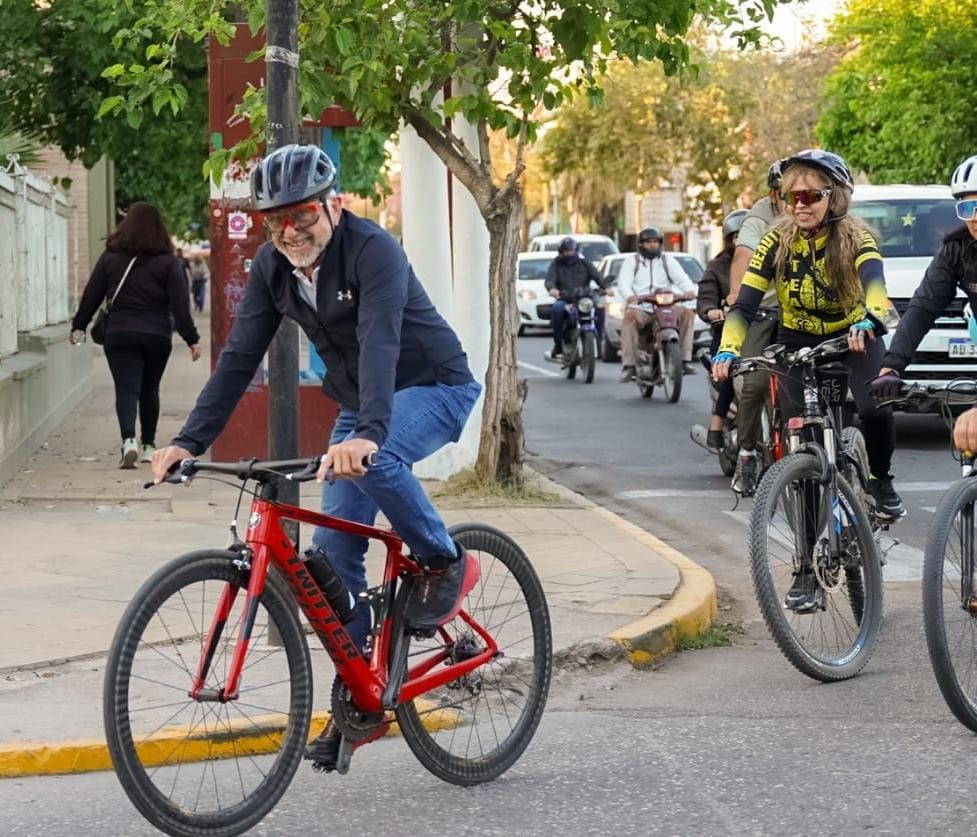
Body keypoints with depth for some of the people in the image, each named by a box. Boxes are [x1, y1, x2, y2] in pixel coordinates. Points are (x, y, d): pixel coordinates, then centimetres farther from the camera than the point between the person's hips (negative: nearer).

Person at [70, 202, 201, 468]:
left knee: (126, 389, -6)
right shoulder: (168, 262, -3)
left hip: (119, 334, -1)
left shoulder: (110, 257, 0)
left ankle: (129, 440, -28)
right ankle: (148, 446, 23)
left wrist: (79, 326, 17)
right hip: (157, 336, 1)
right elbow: (180, 304, -6)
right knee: (149, 390, 15)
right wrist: (192, 339, -2)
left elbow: (91, 296, 5)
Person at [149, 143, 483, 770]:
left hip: (434, 387, -7)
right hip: (359, 403, 7)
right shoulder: (272, 267, -6)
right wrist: (190, 441, -18)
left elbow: (379, 341, -41)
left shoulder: (372, 251, -27)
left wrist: (367, 434, -56)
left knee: (374, 461, -38)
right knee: (333, 548, -3)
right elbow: (240, 357, -7)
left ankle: (446, 564, -12)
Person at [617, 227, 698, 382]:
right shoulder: (632, 262, 15)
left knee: (687, 313, -24)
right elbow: (623, 283, -2)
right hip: (640, 308, -2)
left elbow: (682, 278, 3)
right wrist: (629, 296, -27)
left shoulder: (668, 260, 19)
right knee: (630, 317, -34)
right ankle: (628, 365, -37)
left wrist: (690, 290, -22)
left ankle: (686, 360, -23)